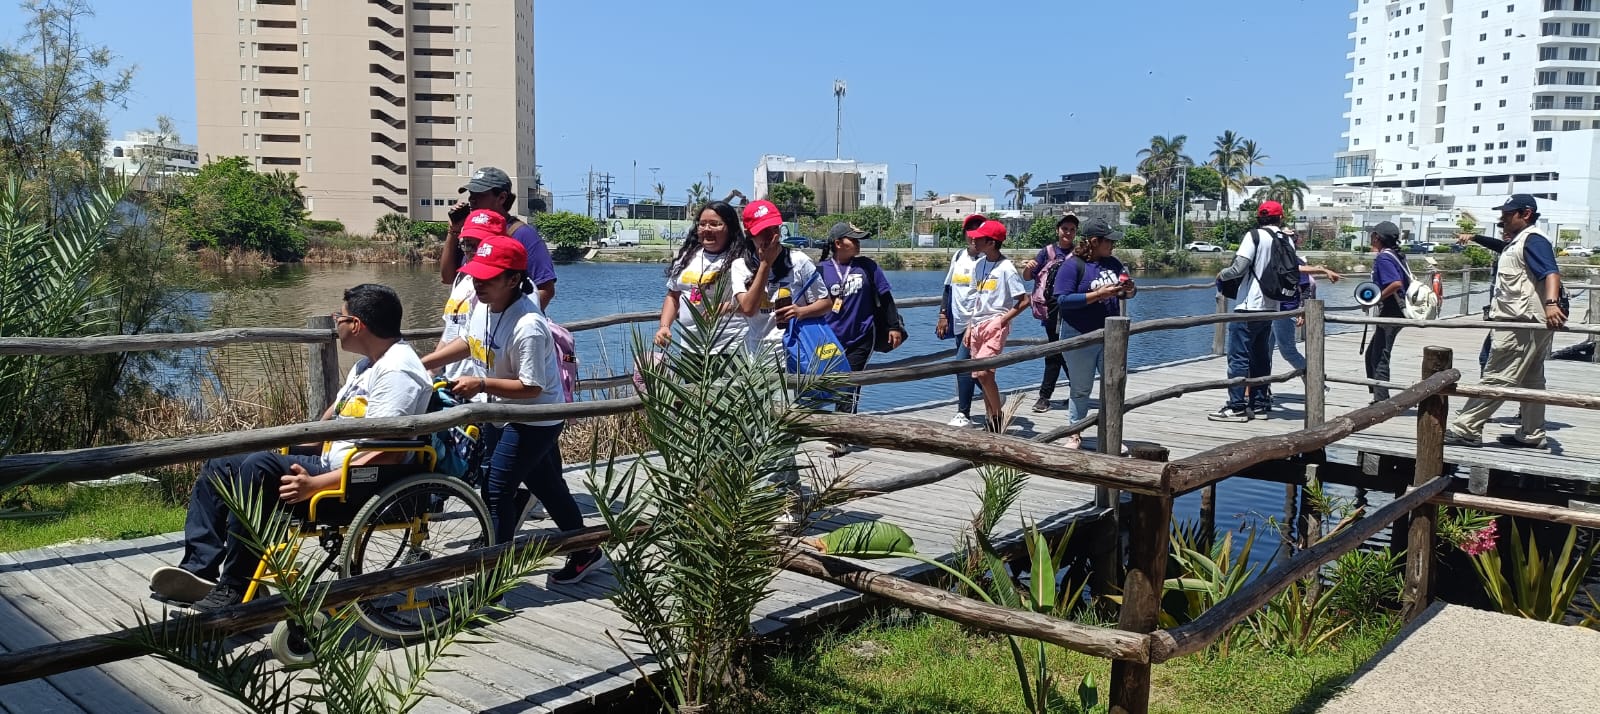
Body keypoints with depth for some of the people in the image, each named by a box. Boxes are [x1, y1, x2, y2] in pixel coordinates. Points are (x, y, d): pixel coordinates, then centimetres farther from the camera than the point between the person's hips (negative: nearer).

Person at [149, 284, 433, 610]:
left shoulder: (397, 372, -17)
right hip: (327, 463, 11)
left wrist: (315, 484, -28)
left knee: (261, 467, -29)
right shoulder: (368, 364, 18)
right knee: (219, 466, 9)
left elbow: (387, 456, -26)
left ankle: (236, 587, -20)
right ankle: (199, 570, -3)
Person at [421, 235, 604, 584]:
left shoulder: (528, 327, -31)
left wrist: (481, 385, -29)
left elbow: (531, 387, -29)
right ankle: (584, 551, 36)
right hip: (500, 415, 9)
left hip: (534, 421, -9)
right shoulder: (483, 304, -4)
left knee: (496, 491, -6)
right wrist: (422, 363, 9)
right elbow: (468, 343, 15)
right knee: (547, 487, 19)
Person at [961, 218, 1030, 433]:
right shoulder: (979, 265, 10)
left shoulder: (1006, 267, -10)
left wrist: (1001, 321, -12)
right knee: (980, 376, 8)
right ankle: (991, 418, 19)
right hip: (977, 326, 7)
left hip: (996, 326, -7)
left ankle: (999, 413, 1)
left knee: (984, 373, -18)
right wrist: (969, 327, 13)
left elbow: (1024, 300, -9)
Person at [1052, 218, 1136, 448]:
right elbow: (1063, 300, -20)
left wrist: (1129, 289, -8)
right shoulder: (1073, 265, -12)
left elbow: (1129, 291, 17)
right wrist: (1099, 294, -25)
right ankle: (1074, 435, 21)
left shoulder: (1113, 263, 7)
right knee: (1080, 389, 8)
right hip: (1080, 337, -5)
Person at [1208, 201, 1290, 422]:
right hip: (1270, 307, 7)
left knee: (1238, 356, -5)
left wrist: (1221, 275, 3)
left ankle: (1237, 407, -8)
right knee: (1260, 356, 14)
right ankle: (1259, 403, 17)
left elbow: (1238, 268, -16)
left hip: (1249, 306, -7)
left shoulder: (1255, 236, -9)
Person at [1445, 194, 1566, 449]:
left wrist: (1551, 303, -44)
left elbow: (1551, 272, -28)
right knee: (1531, 381, 15)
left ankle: (1465, 429, -10)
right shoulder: (1517, 242, 19)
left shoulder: (1532, 239, -13)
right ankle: (1532, 435, 22)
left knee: (1496, 378, -10)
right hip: (1528, 323, 11)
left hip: (1522, 323, -11)